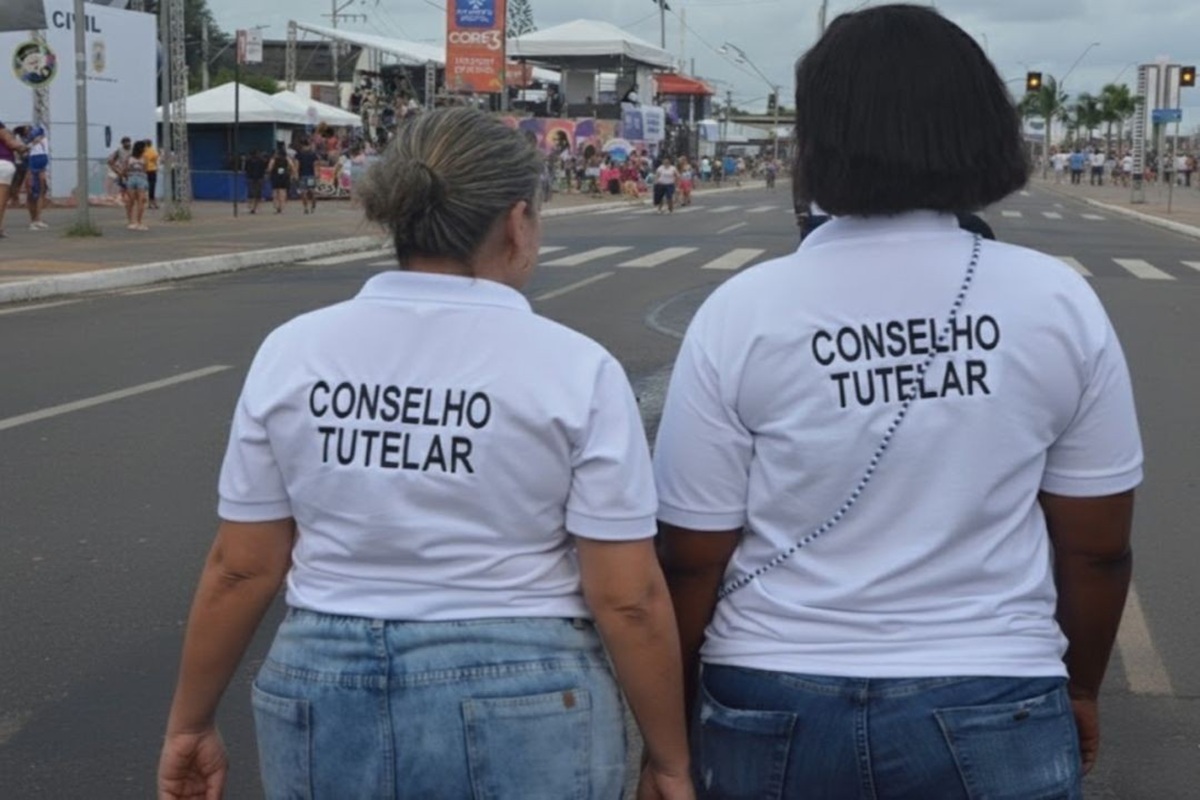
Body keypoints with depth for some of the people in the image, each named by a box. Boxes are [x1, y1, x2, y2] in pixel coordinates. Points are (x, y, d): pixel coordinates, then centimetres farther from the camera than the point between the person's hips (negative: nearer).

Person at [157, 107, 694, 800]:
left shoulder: (291, 353, -1)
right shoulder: (576, 369, -9)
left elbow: (241, 569, 1)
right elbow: (627, 599, -10)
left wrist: (191, 723, 12)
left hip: (322, 700, 3)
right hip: (521, 713, -2)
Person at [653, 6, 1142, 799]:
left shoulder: (744, 312, -9)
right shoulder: (1058, 302, -6)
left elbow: (693, 557, -5)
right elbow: (1098, 547, 1)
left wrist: (677, 710, 10)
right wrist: (1078, 689, 17)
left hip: (776, 709, 0)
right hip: (992, 711, 0)